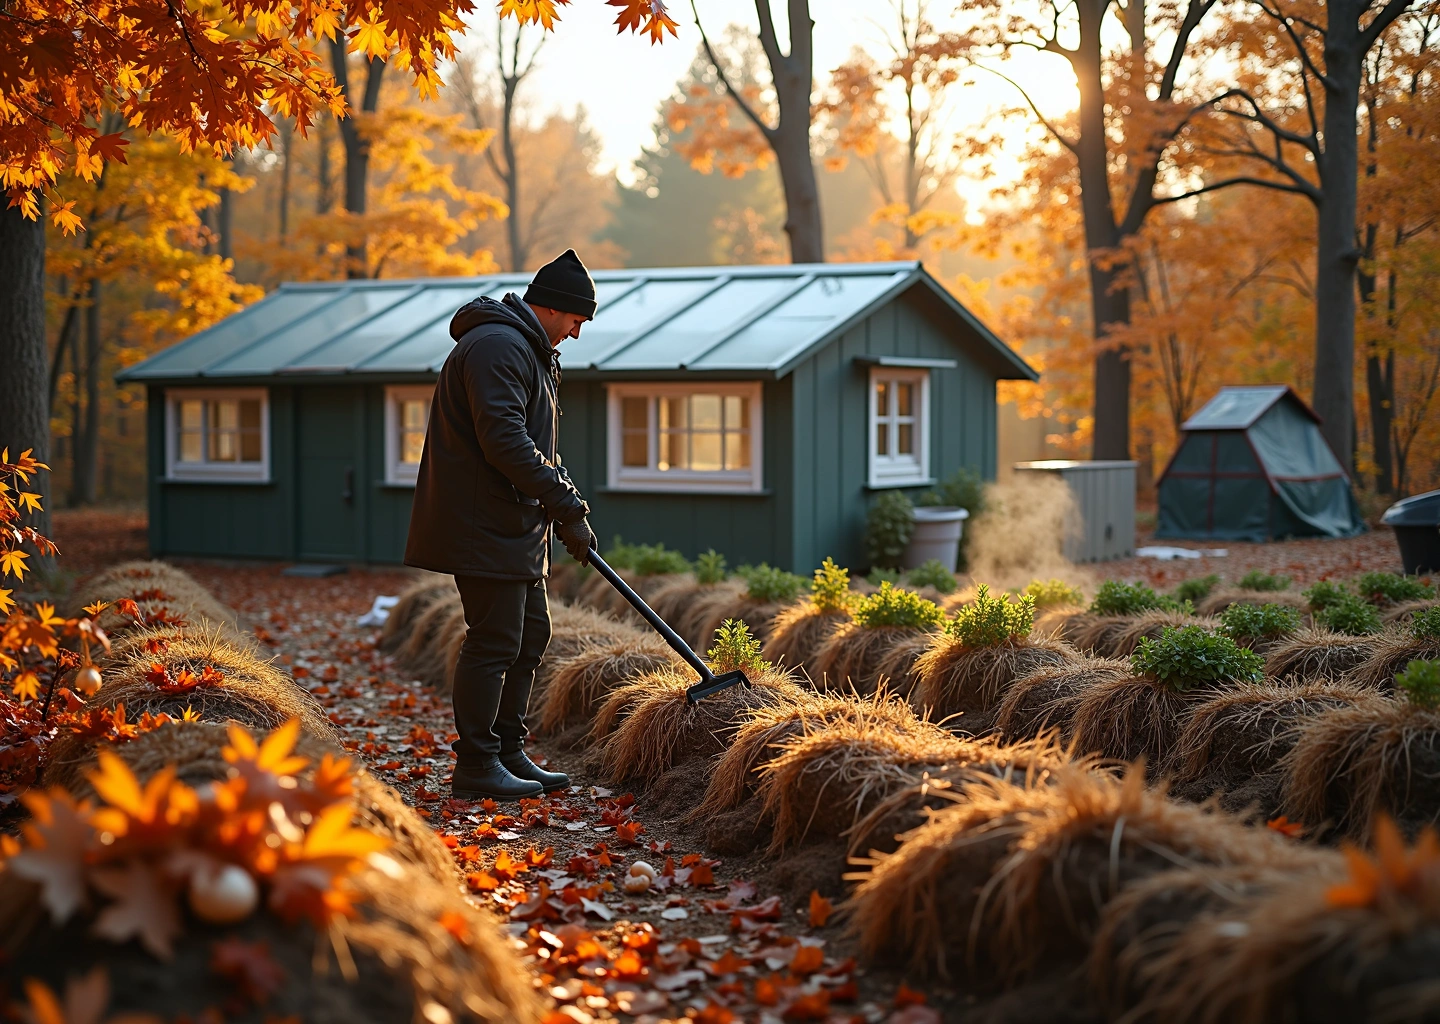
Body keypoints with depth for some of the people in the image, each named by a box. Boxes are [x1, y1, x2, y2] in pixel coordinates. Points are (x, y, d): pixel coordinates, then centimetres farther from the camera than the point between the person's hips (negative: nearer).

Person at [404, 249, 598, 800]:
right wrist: (566, 505, -22)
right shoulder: (498, 346, -16)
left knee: (530, 635, 15)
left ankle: (509, 754, 24)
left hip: (516, 526, 11)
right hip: (486, 526, -11)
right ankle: (476, 767, -1)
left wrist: (569, 504, 11)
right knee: (494, 642, -8)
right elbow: (504, 440, -26)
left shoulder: (532, 352, 20)